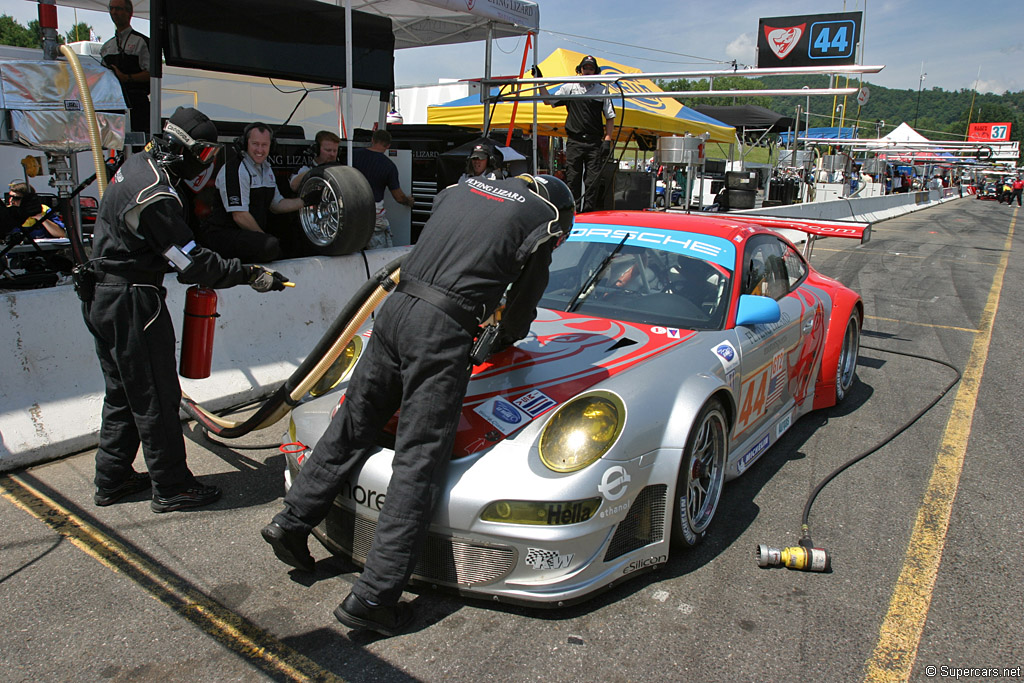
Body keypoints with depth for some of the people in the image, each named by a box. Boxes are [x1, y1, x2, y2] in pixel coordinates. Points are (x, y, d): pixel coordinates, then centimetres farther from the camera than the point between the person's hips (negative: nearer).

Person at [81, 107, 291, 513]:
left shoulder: (137, 164, 8)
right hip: (131, 302, -10)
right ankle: (171, 488, 12)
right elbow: (191, 264, -24)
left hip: (101, 297, 10)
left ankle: (112, 480, 30)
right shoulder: (156, 196, -25)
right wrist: (249, 275, -20)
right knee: (156, 397, 0)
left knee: (123, 392, 19)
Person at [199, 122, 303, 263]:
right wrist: (264, 238, -9)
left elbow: (276, 204, 21)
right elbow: (240, 216, -17)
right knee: (270, 246, -34)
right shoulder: (235, 169, -13)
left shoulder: (267, 168, 16)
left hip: (250, 234, 10)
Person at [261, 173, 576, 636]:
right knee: (419, 463, -3)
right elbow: (524, 302, 13)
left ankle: (291, 523, 28)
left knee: (352, 423, 18)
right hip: (445, 331, -6)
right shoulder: (543, 217, 7)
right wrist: (502, 341, 33)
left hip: (396, 309, 7)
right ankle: (373, 597, 0)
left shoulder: (462, 188, 24)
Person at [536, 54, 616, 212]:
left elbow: (610, 117, 10)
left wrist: (607, 140, 0)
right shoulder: (569, 88, 12)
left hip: (594, 143, 0)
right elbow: (548, 100, 18)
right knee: (572, 180, 1)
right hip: (574, 141, 0)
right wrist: (540, 81, 11)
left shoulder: (602, 90, 10)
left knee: (593, 181, -2)